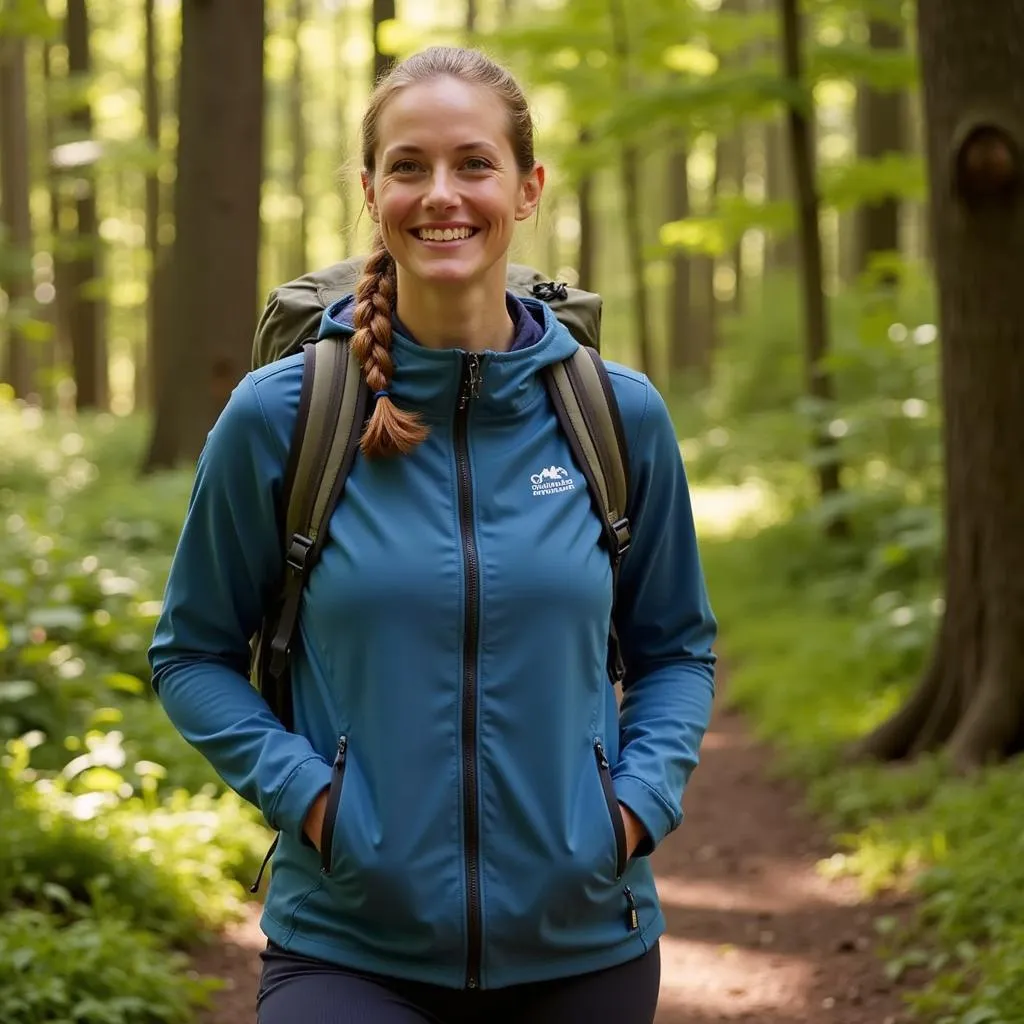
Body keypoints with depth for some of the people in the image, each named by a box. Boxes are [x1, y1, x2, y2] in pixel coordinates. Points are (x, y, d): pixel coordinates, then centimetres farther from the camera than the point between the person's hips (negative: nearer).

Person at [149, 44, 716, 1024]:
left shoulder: (618, 415, 0)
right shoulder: (278, 416, -5)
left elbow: (674, 647, 12)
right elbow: (193, 653, 5)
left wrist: (640, 799, -5)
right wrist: (300, 789, -10)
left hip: (581, 942, 2)